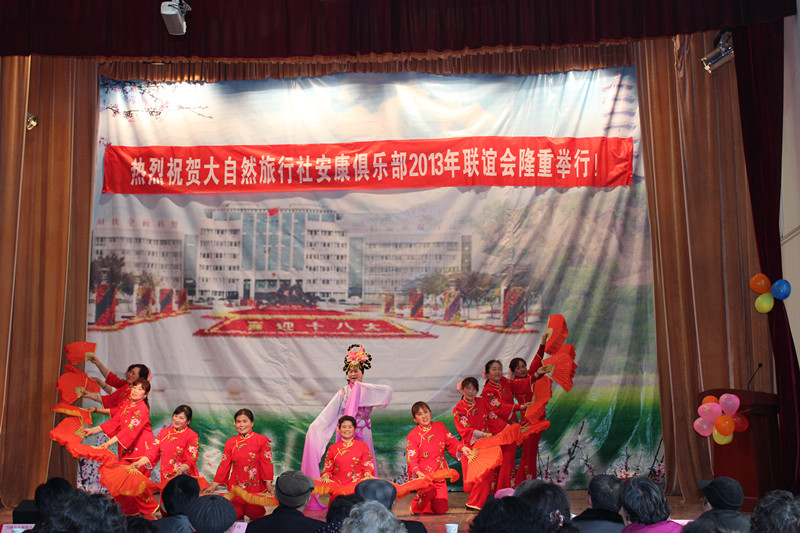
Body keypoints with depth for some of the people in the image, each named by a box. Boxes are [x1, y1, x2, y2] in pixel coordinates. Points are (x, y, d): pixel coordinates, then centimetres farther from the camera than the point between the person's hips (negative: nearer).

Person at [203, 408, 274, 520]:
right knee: (235, 515, -1)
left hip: (256, 485, -2)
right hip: (236, 486, 2)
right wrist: (214, 485, 4)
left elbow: (267, 463, -6)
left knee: (255, 514, -5)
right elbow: (224, 464, 7)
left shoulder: (262, 440, -3)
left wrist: (268, 484, -13)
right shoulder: (230, 443, 6)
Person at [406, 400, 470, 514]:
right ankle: (417, 505, -4)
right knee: (429, 491, -35)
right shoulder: (412, 435, -7)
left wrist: (462, 447, -8)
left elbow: (451, 442, 13)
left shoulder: (440, 426, 8)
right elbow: (411, 459, -11)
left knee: (442, 510, -2)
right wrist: (418, 472, -28)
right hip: (423, 475, -4)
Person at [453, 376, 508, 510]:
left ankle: (475, 503, -4)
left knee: (487, 473, -9)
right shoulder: (458, 409, -3)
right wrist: (483, 434, -26)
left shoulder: (482, 402, 8)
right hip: (470, 446, -2)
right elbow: (465, 429, -13)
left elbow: (493, 419, 10)